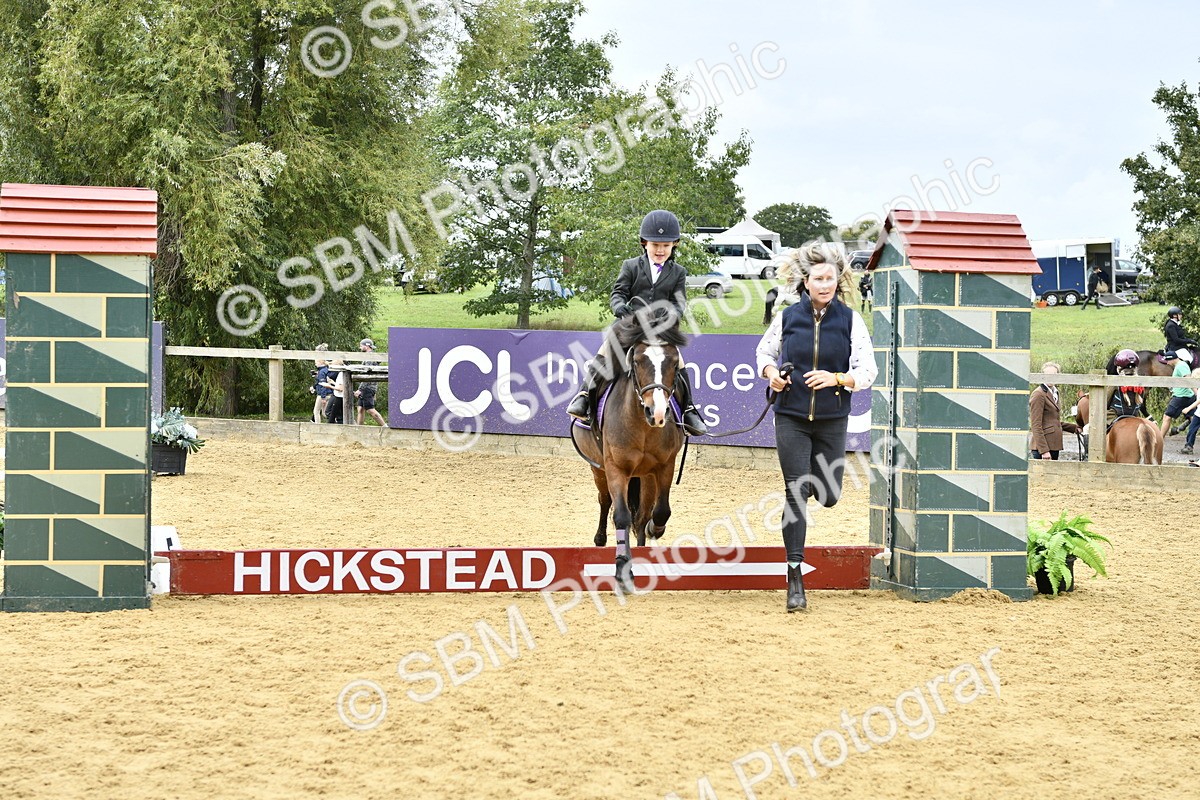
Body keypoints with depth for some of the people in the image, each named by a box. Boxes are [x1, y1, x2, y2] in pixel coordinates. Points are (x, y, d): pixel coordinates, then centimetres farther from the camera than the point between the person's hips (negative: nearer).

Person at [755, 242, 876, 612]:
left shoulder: (850, 320, -3)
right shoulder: (787, 317, -1)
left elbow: (867, 371, -4)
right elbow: (764, 352, 16)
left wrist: (836, 379, -21)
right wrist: (770, 373, -6)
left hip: (832, 420, 1)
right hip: (791, 417, -1)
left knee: (828, 495, 6)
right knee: (796, 493, -6)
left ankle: (815, 478, 46)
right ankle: (795, 578, -1)